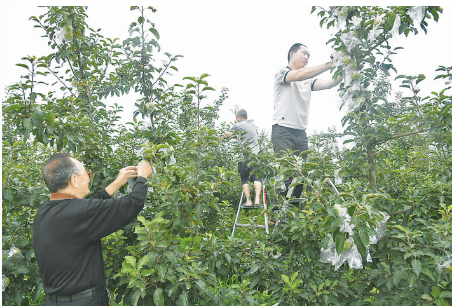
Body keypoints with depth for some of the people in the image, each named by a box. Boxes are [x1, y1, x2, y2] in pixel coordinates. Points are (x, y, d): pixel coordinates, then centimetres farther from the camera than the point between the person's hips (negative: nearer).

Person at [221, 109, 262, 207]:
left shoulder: (238, 126, 3)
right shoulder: (252, 124, 20)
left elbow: (227, 134, -3)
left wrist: (220, 138, 15)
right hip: (256, 154, 4)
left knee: (245, 180, 3)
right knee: (257, 178, 0)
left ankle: (248, 201, -1)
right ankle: (257, 200, -11)